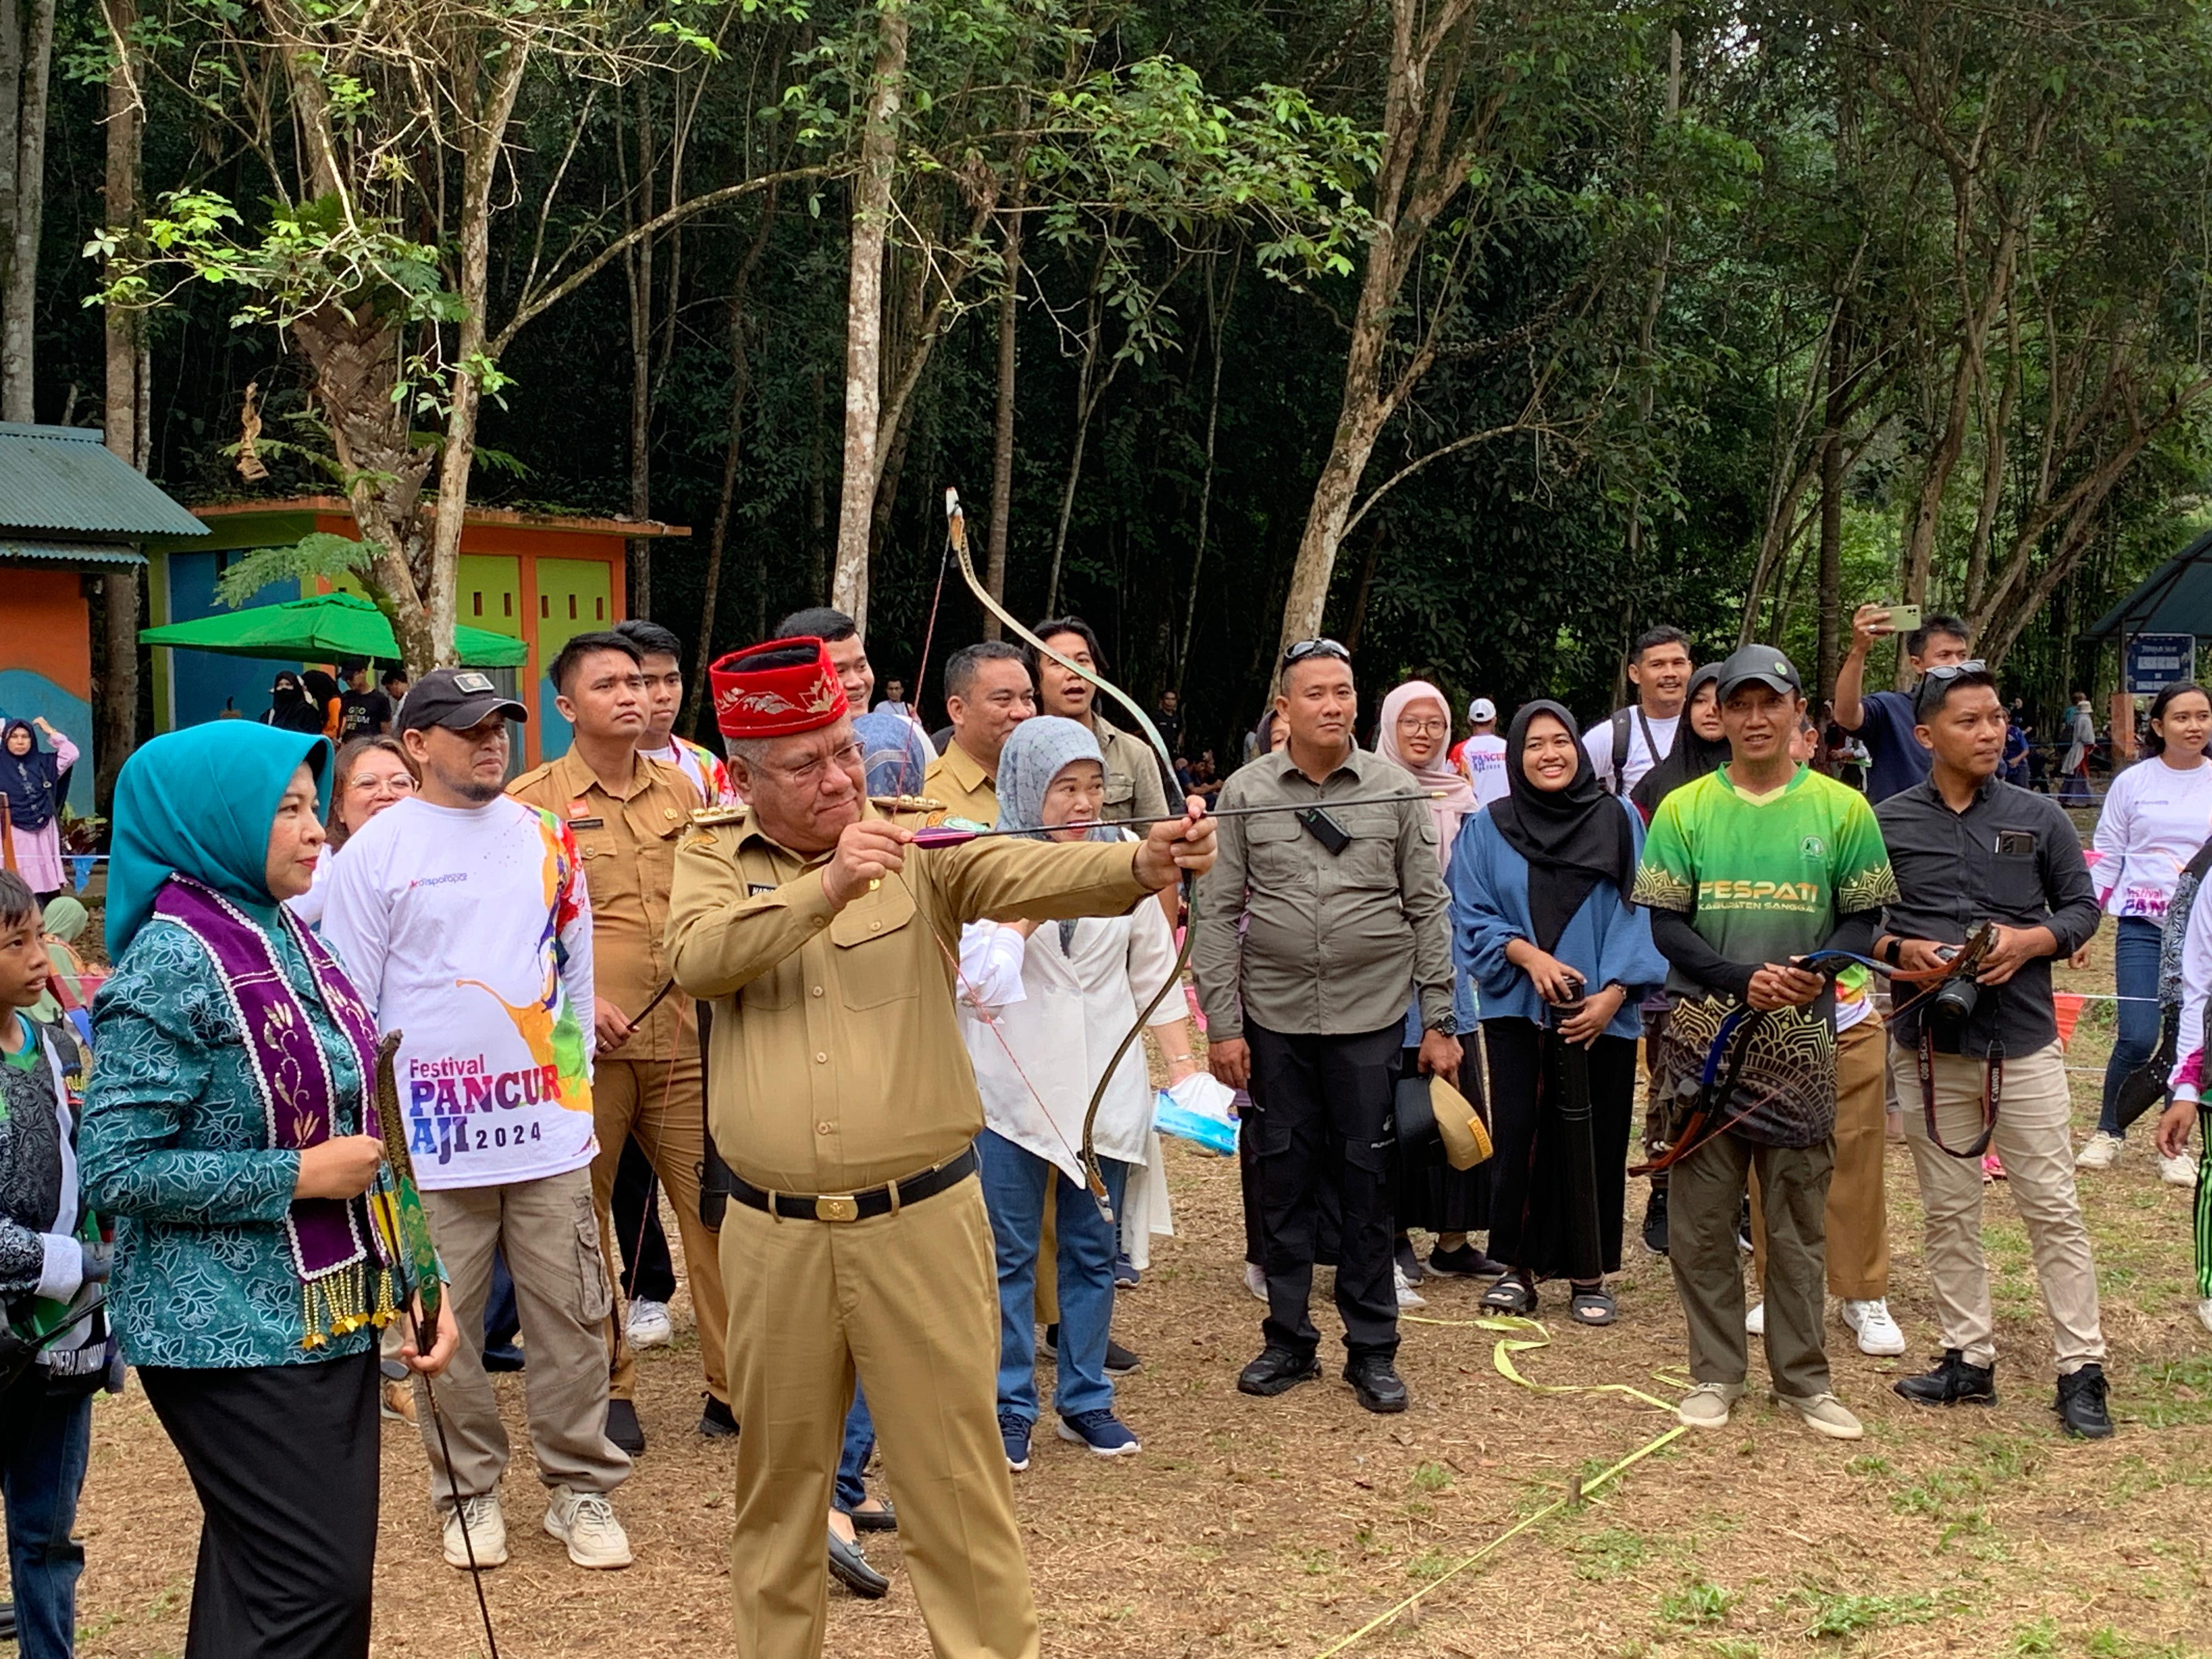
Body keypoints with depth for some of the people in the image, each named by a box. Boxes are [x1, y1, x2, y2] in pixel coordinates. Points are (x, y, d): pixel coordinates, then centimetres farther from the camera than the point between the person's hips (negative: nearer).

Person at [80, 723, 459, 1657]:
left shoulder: (292, 941, 9)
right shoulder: (173, 964, -15)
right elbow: (116, 1170, -18)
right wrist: (299, 1176, -17)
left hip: (331, 1318, 8)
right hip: (235, 1335, -8)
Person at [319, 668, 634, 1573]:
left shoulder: (545, 838, 8)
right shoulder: (378, 850, -2)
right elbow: (350, 1002, 0)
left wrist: (578, 1094, 11)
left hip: (547, 1127, 3)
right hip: (432, 1136, -2)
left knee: (569, 1314, 5)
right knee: (446, 1323, 6)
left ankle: (581, 1486, 16)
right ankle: (469, 1489, 21)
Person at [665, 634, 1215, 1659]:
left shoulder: (922, 843, -3)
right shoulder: (711, 853, 3)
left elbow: (1030, 871, -22)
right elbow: (696, 958, -17)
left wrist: (1141, 863, -41)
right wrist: (825, 887, -30)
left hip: (921, 1221, -2)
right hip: (773, 1232, 2)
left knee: (953, 1474, 3)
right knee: (779, 1468, 17)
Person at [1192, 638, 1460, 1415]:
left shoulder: (1394, 790, 1)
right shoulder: (1245, 792, 1)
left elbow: (1428, 908, 4)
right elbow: (1219, 912, 2)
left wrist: (1440, 1021, 2)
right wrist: (1221, 1024, -2)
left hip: (1370, 1016, -1)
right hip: (1275, 1018, 1)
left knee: (1367, 1182, 5)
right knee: (1283, 1178, 9)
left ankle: (1372, 1350, 16)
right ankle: (1289, 1338, 22)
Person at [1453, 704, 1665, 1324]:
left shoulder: (1620, 821, 3)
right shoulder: (1487, 829, 4)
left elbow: (1639, 917, -1)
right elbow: (1471, 917, 1)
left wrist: (1613, 993, -12)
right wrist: (1530, 956, -15)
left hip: (1603, 1016, 0)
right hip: (1516, 1012, 0)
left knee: (1594, 1143, 3)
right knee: (1518, 1137, 0)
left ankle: (1589, 1276, 15)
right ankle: (1518, 1268, 13)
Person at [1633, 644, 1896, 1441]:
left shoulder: (1843, 809, 3)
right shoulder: (1683, 810, 3)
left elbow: (1862, 920, 5)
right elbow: (1665, 925, -1)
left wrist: (1815, 973, -16)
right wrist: (1744, 979, -17)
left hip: (1800, 1045, 0)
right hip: (1703, 1039, 0)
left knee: (1798, 1223, 7)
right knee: (1702, 1219, 5)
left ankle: (1802, 1377, 18)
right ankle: (1715, 1373, 17)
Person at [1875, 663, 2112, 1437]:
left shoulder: (2038, 817, 2)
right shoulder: (1887, 822, 1)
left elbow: (2082, 906, 7)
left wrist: (2029, 942, -11)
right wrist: (1899, 950, -14)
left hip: (2024, 1041, -1)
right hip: (1931, 1045, 1)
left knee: (2053, 1210, 0)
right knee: (1949, 1213, 9)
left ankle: (2082, 1369, 7)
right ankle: (1969, 1359, 20)